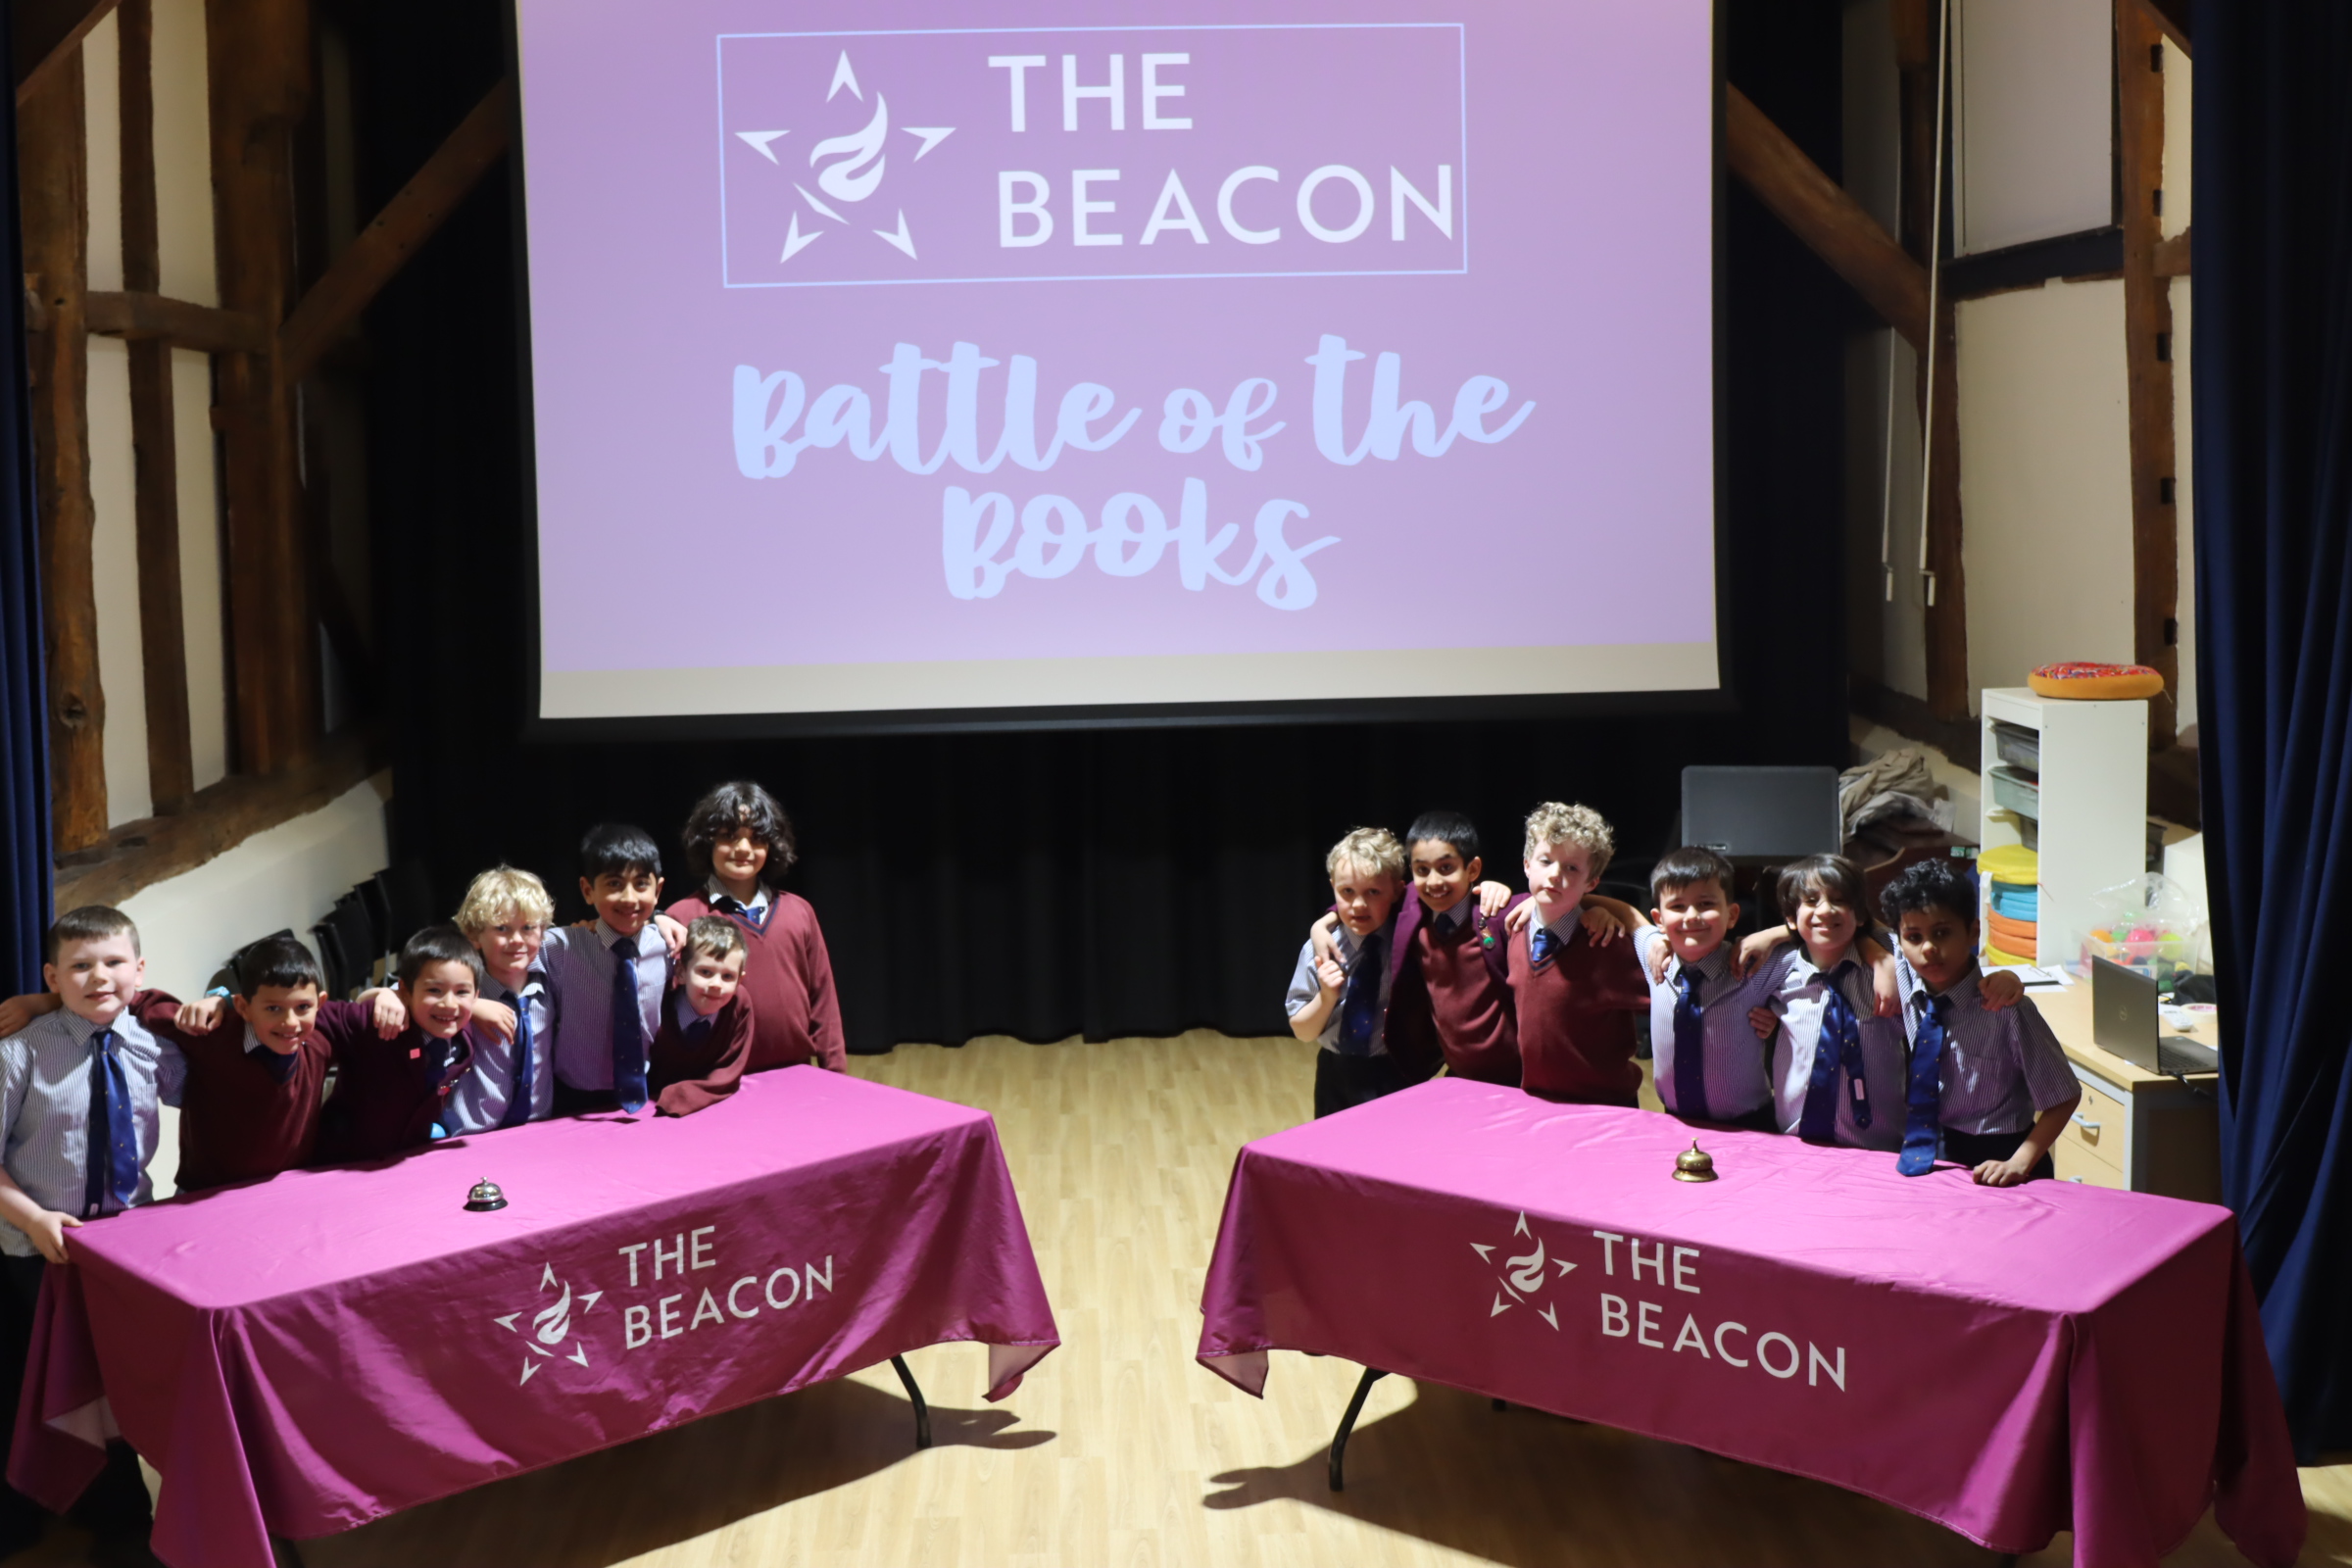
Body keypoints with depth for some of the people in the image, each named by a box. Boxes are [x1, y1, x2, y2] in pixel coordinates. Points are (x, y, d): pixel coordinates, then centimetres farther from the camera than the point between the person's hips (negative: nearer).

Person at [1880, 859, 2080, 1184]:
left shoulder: (2005, 1009, -17)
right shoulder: (1901, 976, -5)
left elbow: (2064, 1096, -9)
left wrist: (2019, 1163, -19)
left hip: (1989, 1165, -2)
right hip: (1921, 1155, 2)